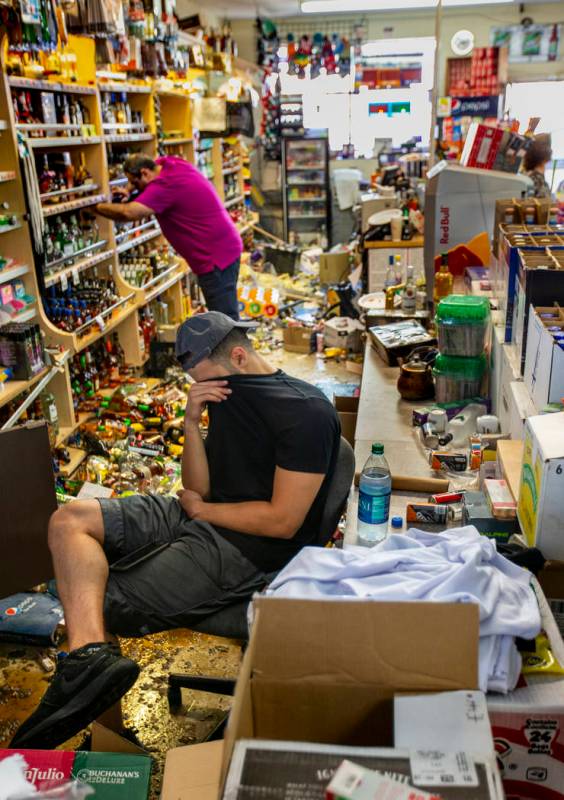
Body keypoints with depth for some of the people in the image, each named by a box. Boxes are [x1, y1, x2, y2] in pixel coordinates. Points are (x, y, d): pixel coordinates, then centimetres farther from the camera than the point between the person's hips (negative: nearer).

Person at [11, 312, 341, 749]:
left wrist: (202, 509, -6)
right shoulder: (224, 393, 10)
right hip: (198, 517, 9)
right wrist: (192, 422, -7)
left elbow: (284, 521, -18)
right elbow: (201, 488, 10)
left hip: (246, 548, -9)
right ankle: (93, 654, -30)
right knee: (70, 519, -13)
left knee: (92, 604, -17)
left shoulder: (308, 412, -15)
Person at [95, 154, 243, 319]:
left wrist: (98, 207, -13)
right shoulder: (169, 163, 8)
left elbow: (129, 213, -30)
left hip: (216, 257, -10)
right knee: (225, 319, 14)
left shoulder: (166, 185, -20)